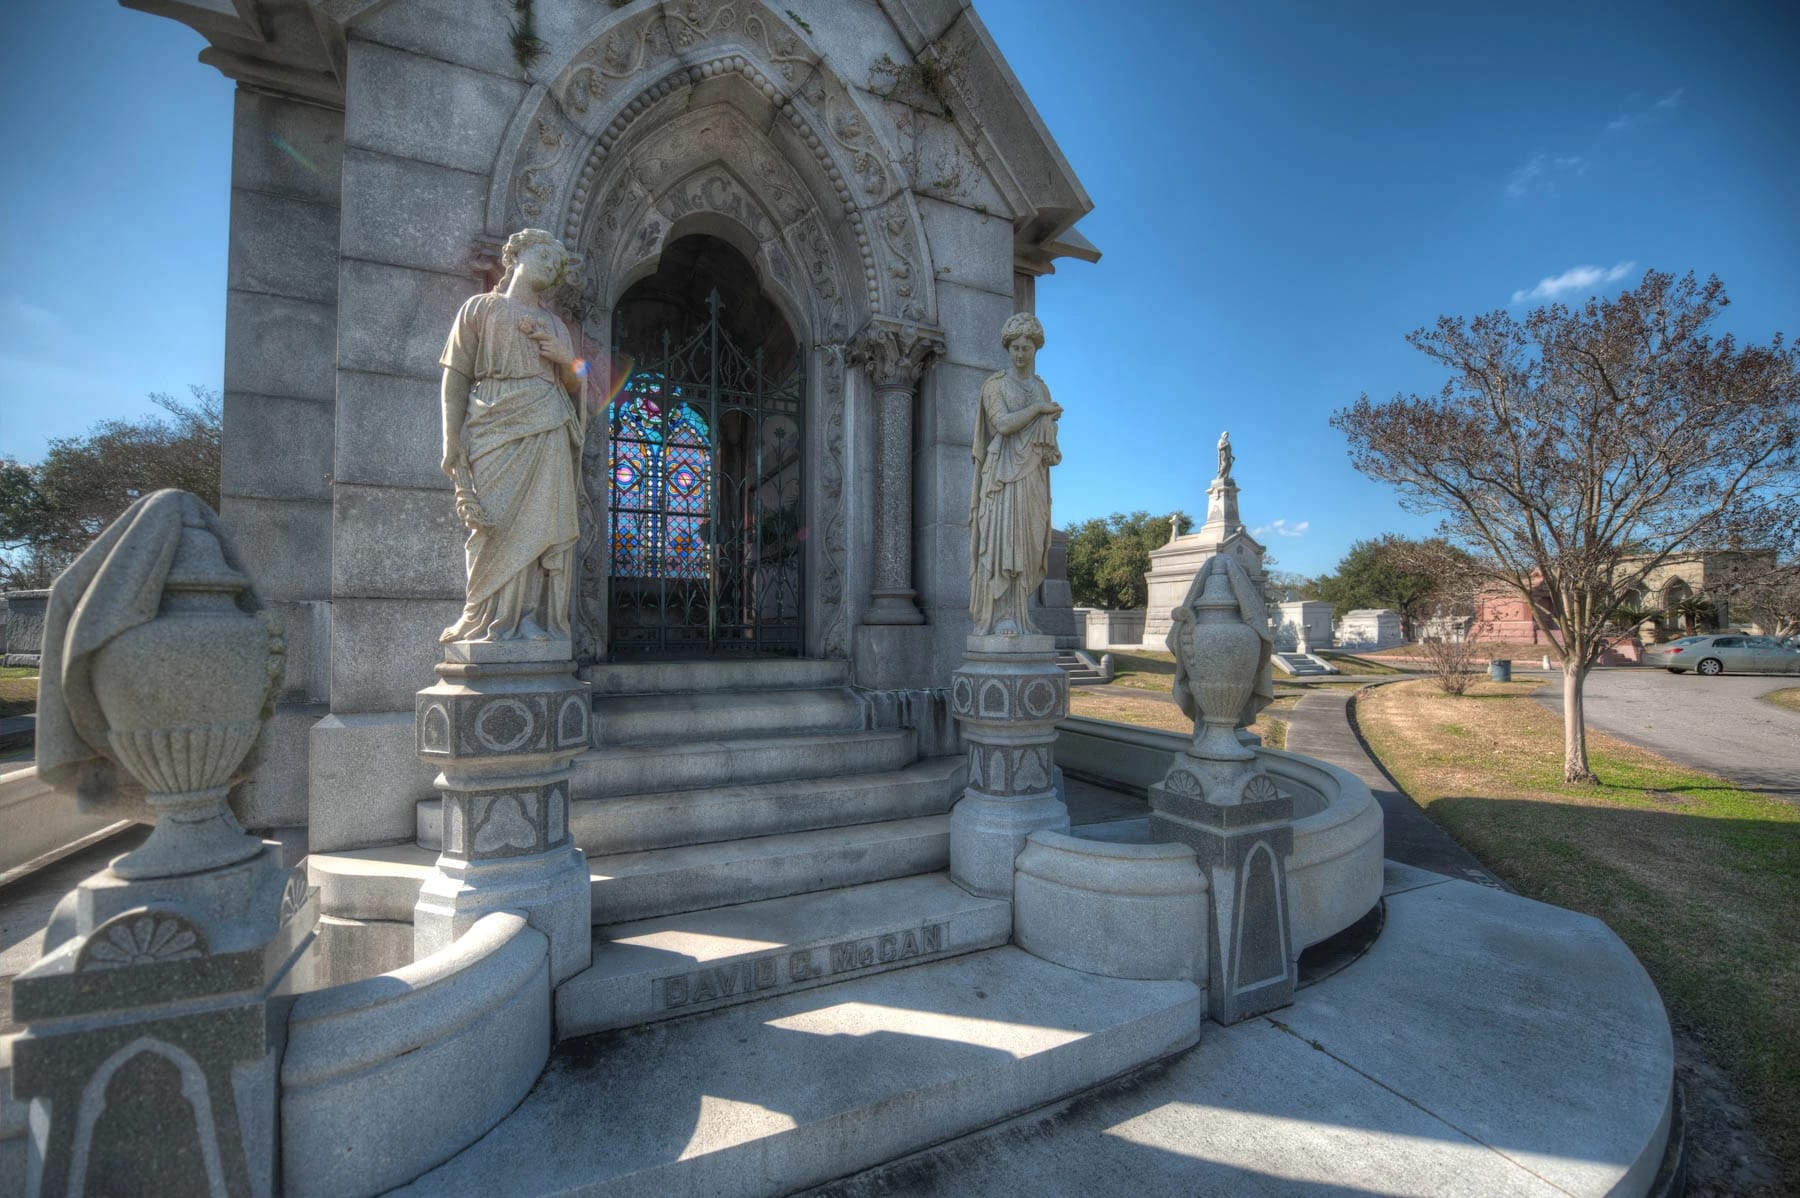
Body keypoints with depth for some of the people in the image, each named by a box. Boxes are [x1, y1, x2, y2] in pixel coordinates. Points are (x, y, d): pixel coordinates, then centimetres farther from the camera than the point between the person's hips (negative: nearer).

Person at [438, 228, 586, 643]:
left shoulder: (556, 327, 26)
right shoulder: (480, 308, 15)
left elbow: (574, 389, 23)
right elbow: (455, 378, 5)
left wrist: (568, 360, 1)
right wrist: (452, 445, -8)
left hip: (547, 435, 3)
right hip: (496, 429, -3)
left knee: (542, 526, -5)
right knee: (498, 527, -10)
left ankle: (537, 622, -4)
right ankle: (494, 623, -4)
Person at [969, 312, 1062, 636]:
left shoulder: (1042, 387, 19)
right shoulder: (996, 384, 2)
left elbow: (1048, 433, 20)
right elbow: (1003, 424, -13)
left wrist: (1053, 452, -2)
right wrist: (1039, 408, -7)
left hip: (1034, 476, 6)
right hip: (1005, 472, -6)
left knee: (1025, 545, 2)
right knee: (1001, 539, -14)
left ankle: (1016, 615, 5)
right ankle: (998, 616, -14)